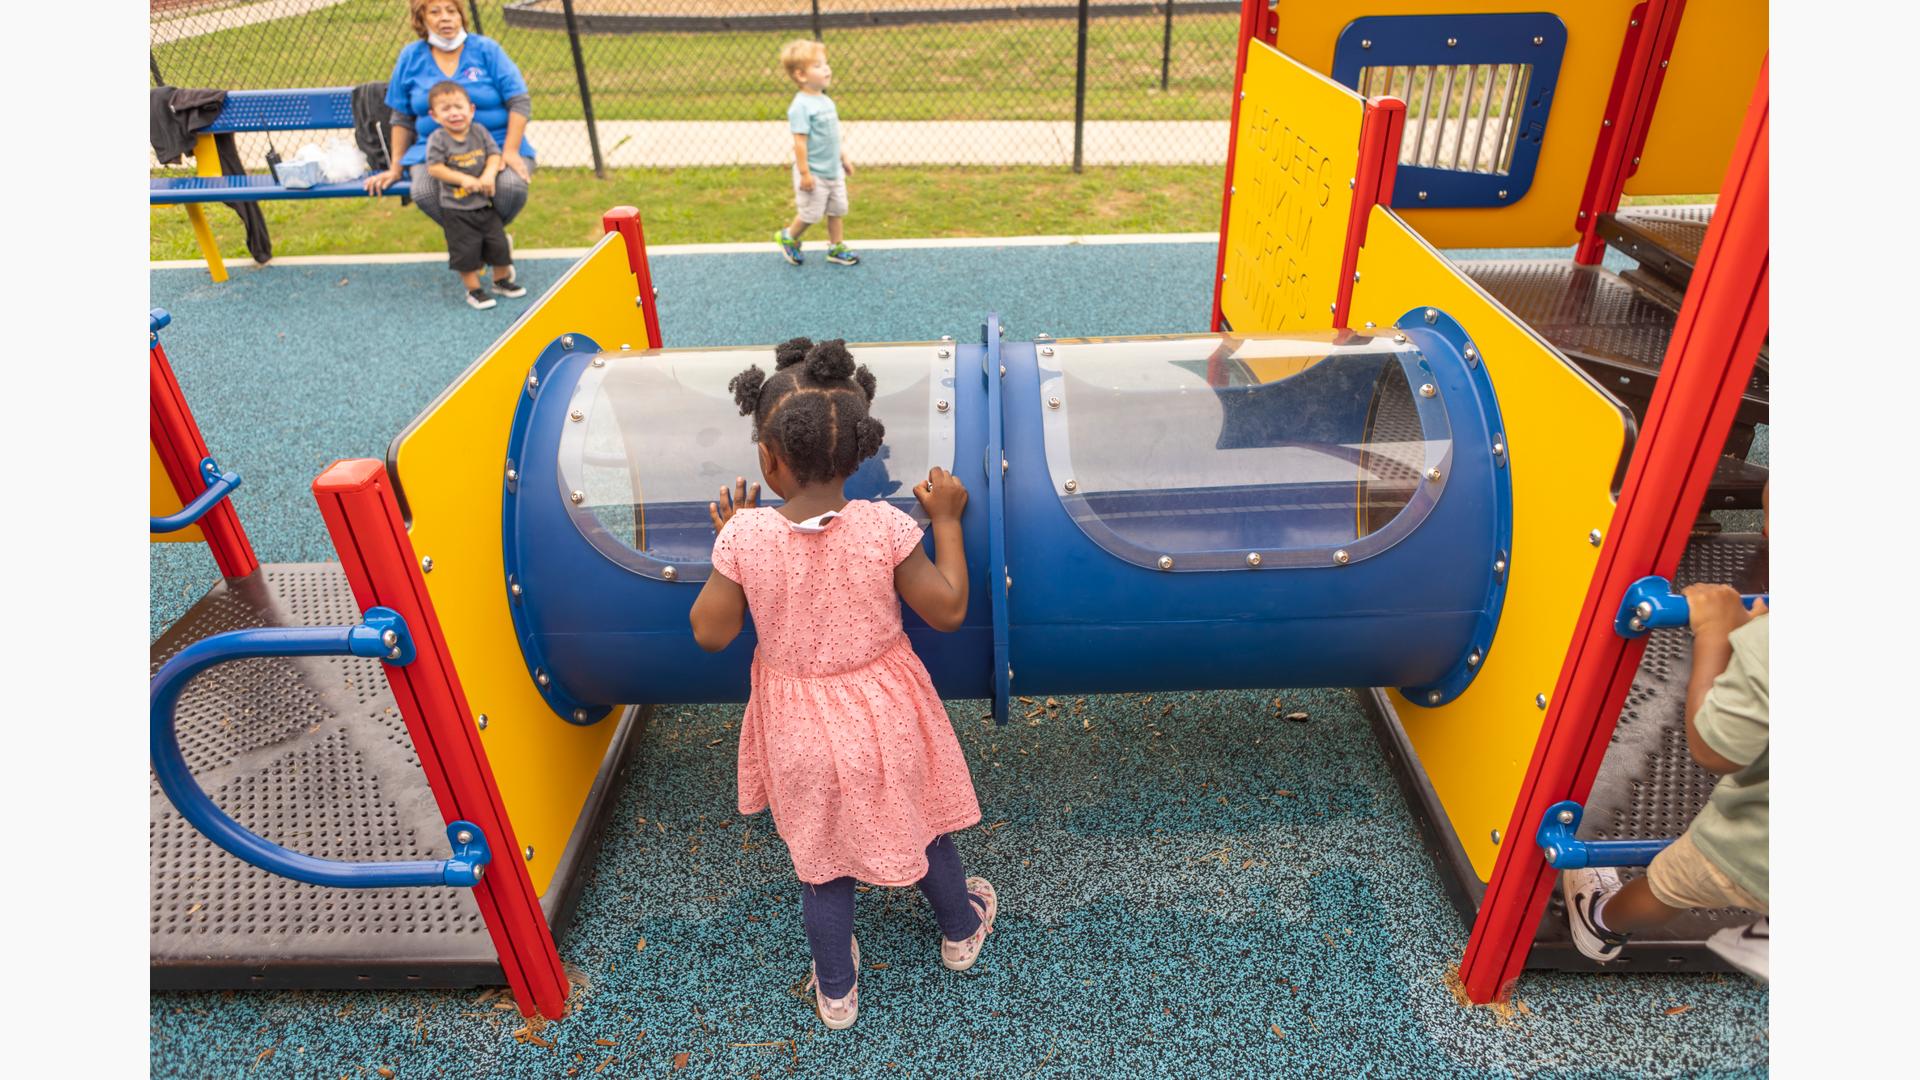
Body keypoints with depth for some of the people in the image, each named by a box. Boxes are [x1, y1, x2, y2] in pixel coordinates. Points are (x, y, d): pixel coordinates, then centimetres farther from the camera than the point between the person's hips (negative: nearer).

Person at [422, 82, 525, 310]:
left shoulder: (479, 131, 1)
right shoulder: (438, 139, -9)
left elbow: (494, 154, -1)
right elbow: (434, 168, -14)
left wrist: (489, 174, -19)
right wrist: (463, 179, -22)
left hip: (485, 204, 4)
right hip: (455, 210, -3)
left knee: (498, 243, 9)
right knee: (466, 250, -1)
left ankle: (502, 279, 30)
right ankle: (473, 289, 12)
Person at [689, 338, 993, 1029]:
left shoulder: (744, 536, -23)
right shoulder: (885, 528, -23)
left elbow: (711, 633, -11)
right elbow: (947, 610, -14)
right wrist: (946, 520, -4)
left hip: (800, 727, 0)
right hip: (884, 715, 0)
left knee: (821, 855, 22)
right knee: (919, 822, 26)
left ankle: (835, 993, 41)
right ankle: (961, 930, 52)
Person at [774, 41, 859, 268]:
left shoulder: (825, 101, 7)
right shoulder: (801, 106, -20)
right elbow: (800, 142, -23)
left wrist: (843, 159, 21)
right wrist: (804, 172, -24)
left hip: (833, 170, 8)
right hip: (814, 174, -8)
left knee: (837, 210, 14)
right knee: (810, 213, 4)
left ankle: (836, 248, 26)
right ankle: (788, 237, 28)